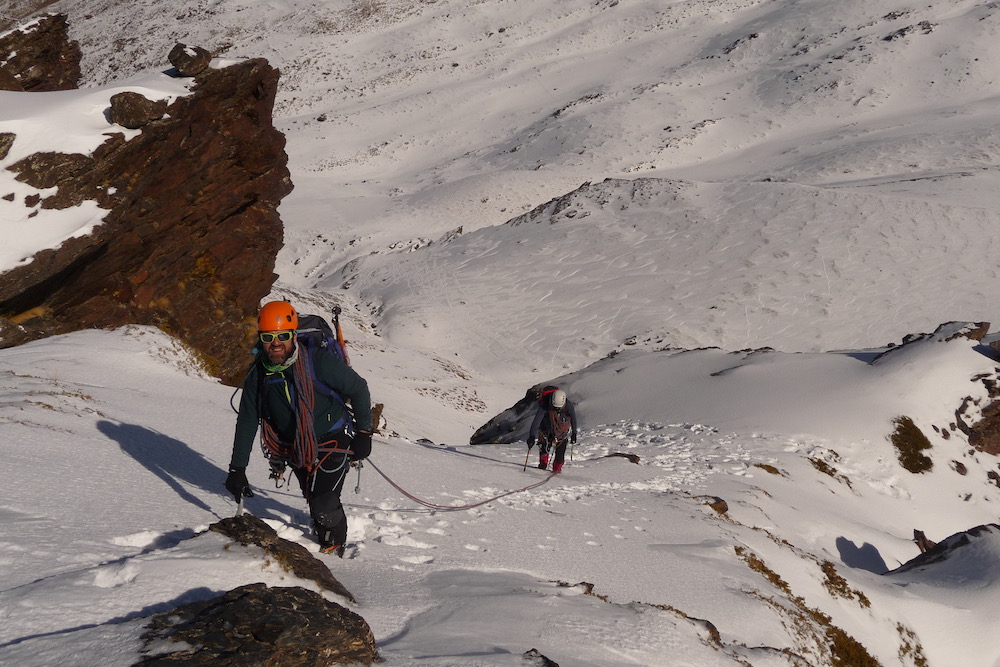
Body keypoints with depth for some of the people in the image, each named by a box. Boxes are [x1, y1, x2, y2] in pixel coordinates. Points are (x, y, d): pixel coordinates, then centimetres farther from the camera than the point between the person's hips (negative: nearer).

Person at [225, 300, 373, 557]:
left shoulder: (318, 362, -22)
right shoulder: (258, 375, -8)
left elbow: (358, 389, -10)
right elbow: (247, 423, 2)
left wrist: (363, 433, -7)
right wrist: (237, 468, 0)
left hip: (333, 441, -5)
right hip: (295, 448, 5)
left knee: (324, 503, -13)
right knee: (313, 500, 14)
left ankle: (334, 548, 11)